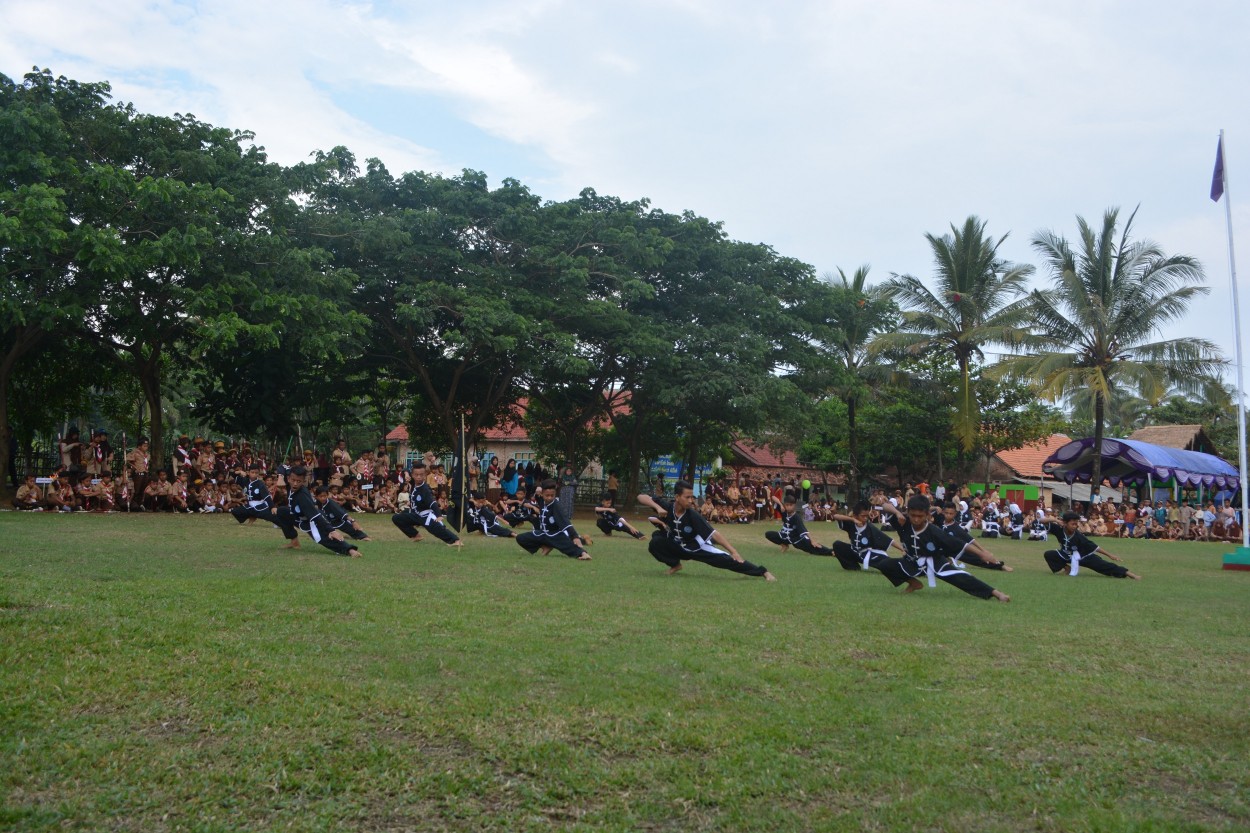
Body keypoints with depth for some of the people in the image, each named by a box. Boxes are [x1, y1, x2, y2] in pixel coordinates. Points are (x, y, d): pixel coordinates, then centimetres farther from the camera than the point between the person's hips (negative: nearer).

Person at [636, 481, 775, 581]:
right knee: (655, 544, -27)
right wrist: (657, 507, -43)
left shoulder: (693, 516, -27)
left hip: (695, 547, -2)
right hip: (674, 546, 2)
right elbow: (641, 497, -25)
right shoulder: (667, 506, -24)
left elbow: (714, 534, -30)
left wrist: (734, 552, -38)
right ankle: (675, 565, 1)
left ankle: (763, 572, -11)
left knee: (724, 558, -19)